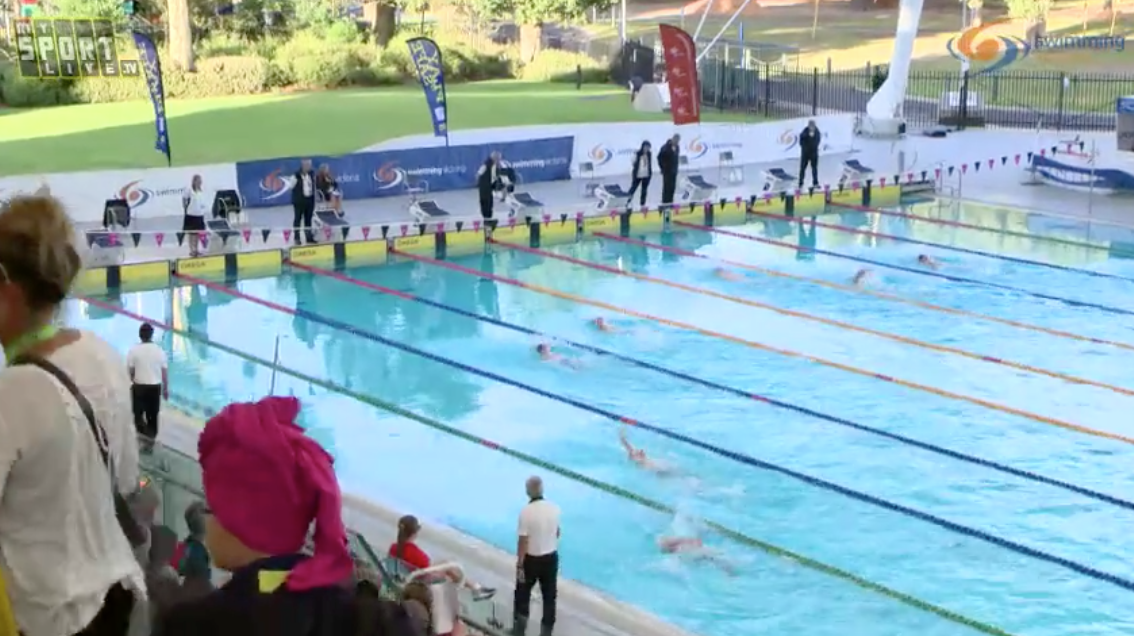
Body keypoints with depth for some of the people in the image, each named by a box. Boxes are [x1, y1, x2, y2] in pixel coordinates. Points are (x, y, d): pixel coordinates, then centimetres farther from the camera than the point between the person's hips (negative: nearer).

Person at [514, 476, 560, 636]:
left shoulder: (526, 512, -23)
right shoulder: (554, 508, -7)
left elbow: (523, 541, -20)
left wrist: (519, 565, -12)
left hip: (531, 559, -4)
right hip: (551, 557, 4)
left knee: (522, 595, 16)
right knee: (549, 596, 15)